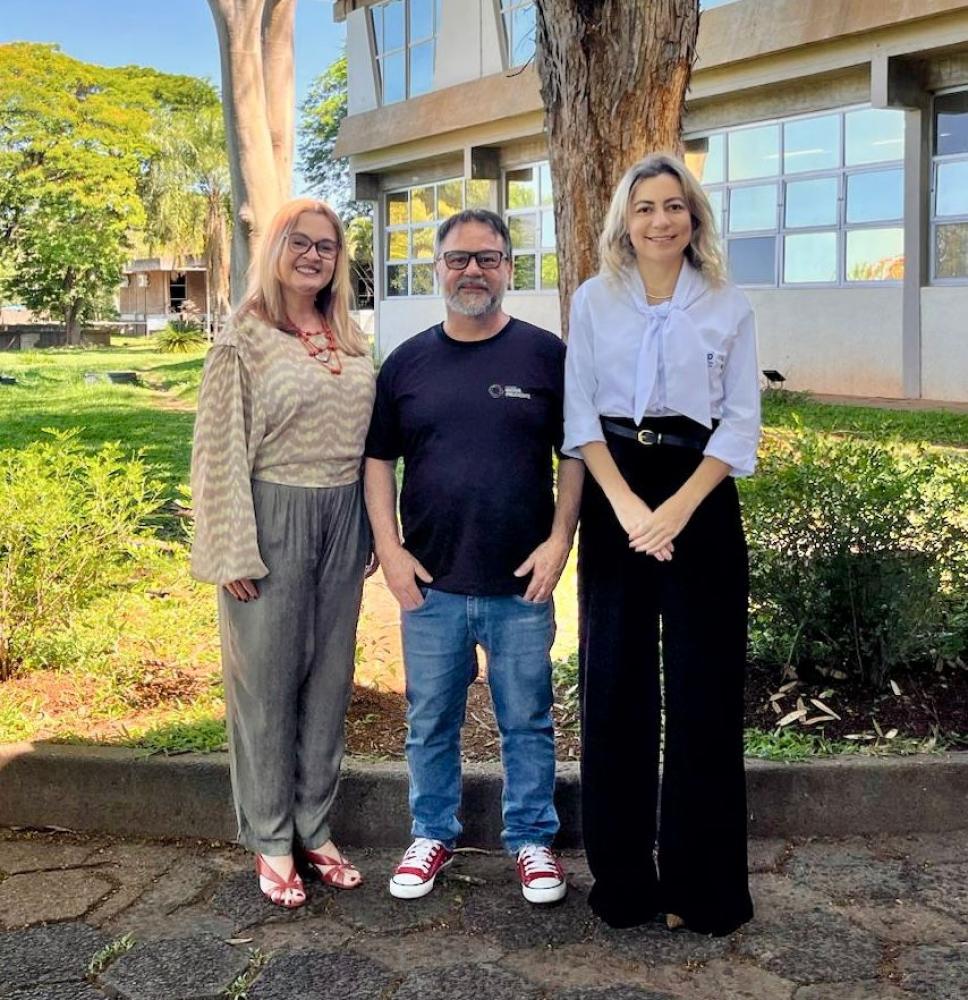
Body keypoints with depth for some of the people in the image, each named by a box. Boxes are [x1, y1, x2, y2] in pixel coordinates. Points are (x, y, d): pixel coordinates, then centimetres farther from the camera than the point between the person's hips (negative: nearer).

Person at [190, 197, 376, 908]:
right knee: (268, 682, 4)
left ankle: (315, 828, 26)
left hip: (342, 521, 5)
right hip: (274, 521, -5)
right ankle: (271, 842, 19)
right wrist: (235, 553, -12)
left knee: (329, 679, 11)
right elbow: (221, 454, -8)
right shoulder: (245, 342, -6)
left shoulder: (352, 343, 9)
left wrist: (372, 535, 11)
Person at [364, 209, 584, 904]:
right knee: (431, 723, 13)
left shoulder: (545, 354, 0)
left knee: (528, 722, 10)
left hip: (522, 584, -2)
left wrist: (560, 539, -7)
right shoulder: (407, 362, 6)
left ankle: (532, 839, 27)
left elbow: (575, 454, 1)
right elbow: (379, 461, 8)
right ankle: (434, 834, 31)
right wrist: (390, 548, -1)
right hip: (430, 583, 2)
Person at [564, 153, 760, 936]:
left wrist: (677, 509, -13)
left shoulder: (728, 306, 5)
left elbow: (741, 421, 0)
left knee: (703, 687, 0)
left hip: (700, 497, -1)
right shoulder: (594, 301, 7)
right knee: (615, 684, 3)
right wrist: (625, 504, -12)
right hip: (614, 498, 1)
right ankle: (622, 877, 16)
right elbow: (580, 414, 2)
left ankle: (702, 884, 13)